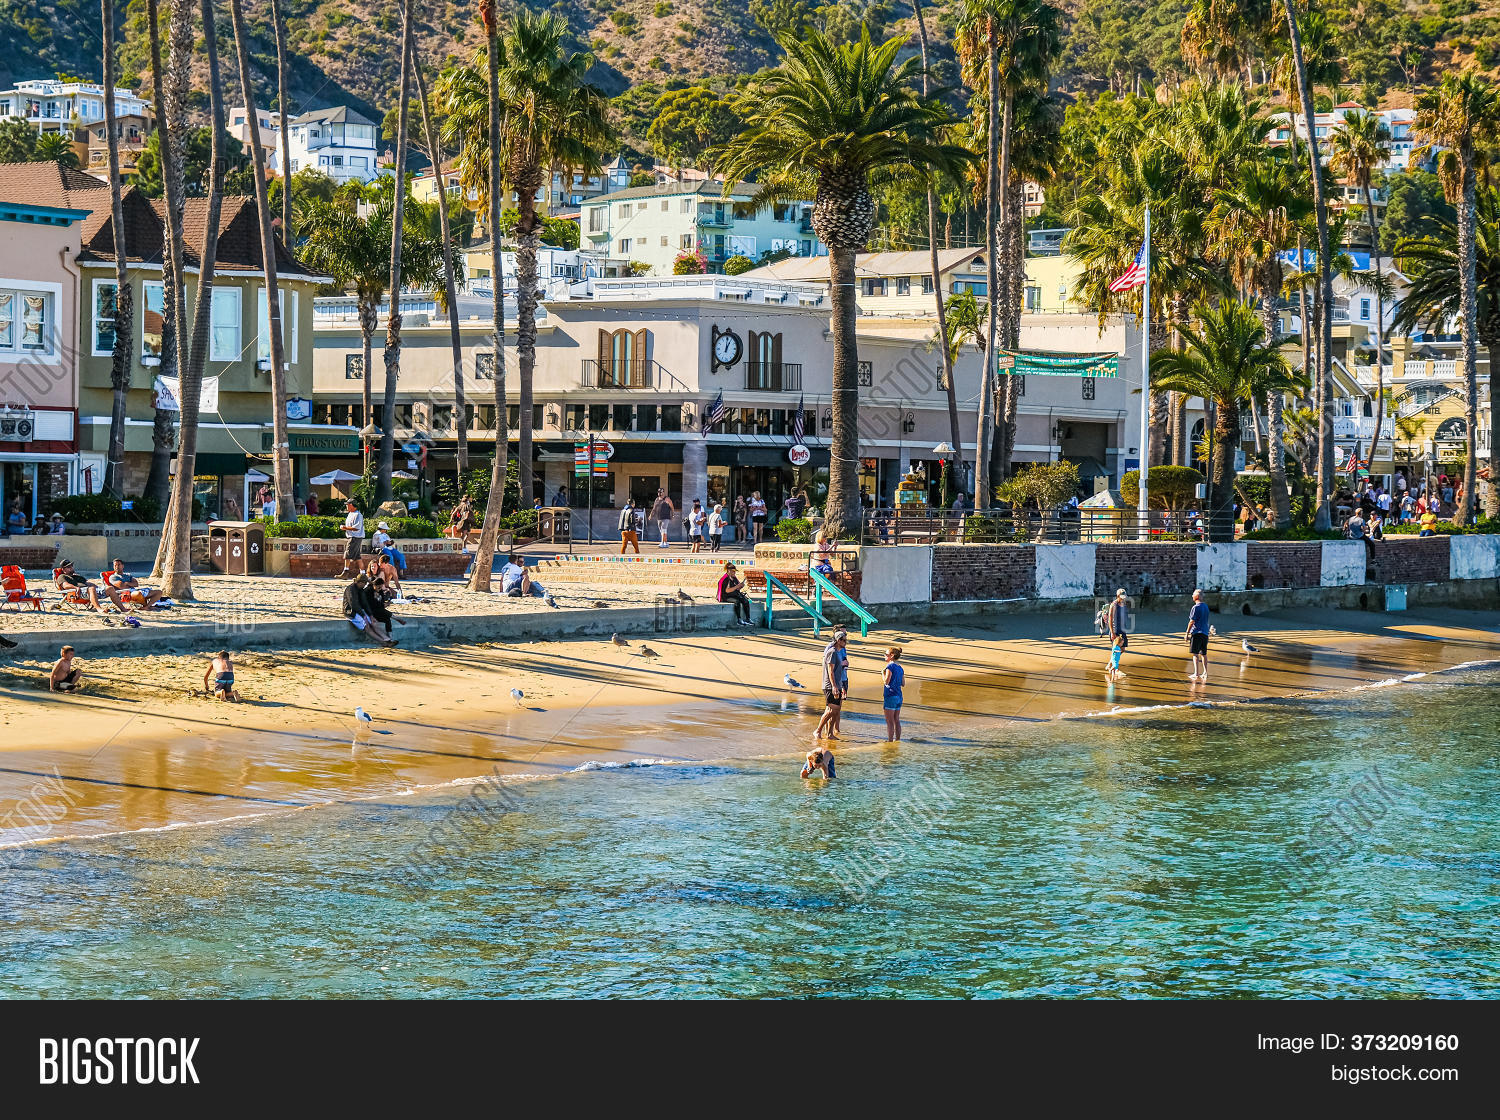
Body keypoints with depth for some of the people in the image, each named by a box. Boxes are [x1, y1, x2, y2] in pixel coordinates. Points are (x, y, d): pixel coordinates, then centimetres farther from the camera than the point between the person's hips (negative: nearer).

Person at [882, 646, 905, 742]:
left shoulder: (890, 666, -13)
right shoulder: (900, 668, 11)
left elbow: (886, 681, -15)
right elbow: (903, 684, 13)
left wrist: (883, 672, -2)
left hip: (890, 696, -8)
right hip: (899, 696, 8)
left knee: (889, 721, -4)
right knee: (897, 720, 12)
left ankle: (890, 740, -5)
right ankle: (897, 739, 15)